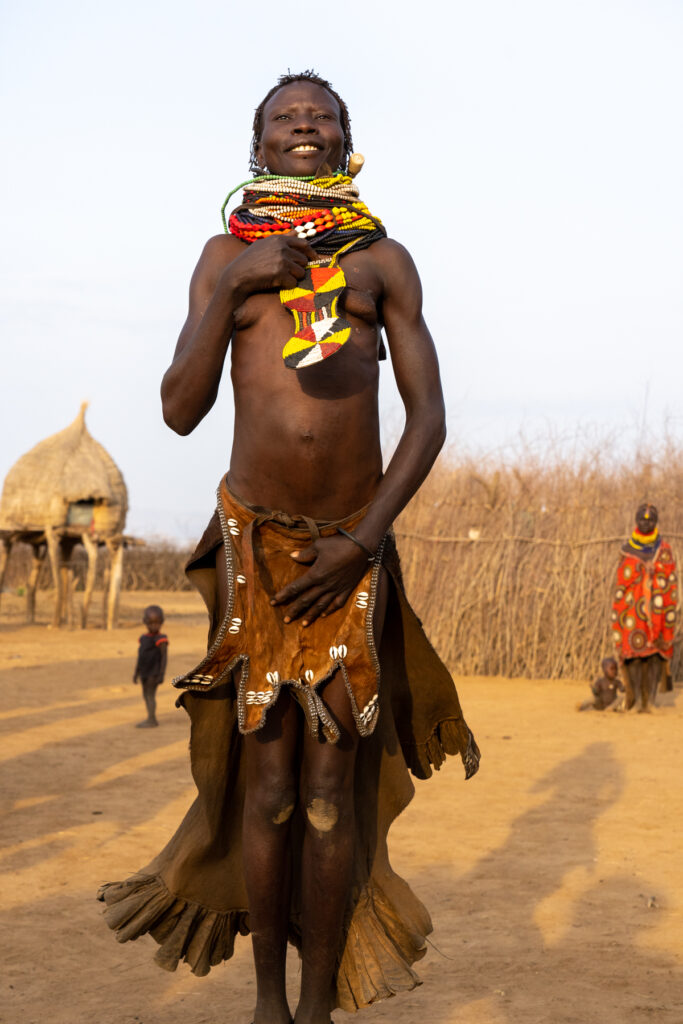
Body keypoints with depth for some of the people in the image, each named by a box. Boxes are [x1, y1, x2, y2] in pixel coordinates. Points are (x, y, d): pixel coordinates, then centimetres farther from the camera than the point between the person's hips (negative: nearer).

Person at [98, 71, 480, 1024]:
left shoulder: (383, 259, 6)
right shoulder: (225, 255, 8)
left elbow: (428, 416, 2)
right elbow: (181, 409, 2)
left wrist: (365, 541, -8)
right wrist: (231, 290, -8)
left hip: (351, 551, 0)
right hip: (254, 538, 0)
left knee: (332, 782, 1)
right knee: (267, 777, 1)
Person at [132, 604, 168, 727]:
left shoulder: (160, 639, -14)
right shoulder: (144, 638, 8)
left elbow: (164, 657, -15)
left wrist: (161, 674, -18)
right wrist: (136, 672, 17)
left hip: (154, 673, -8)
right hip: (145, 673, 8)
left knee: (150, 694, -8)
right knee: (146, 695, 14)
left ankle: (151, 720, -3)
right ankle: (151, 718, 24)